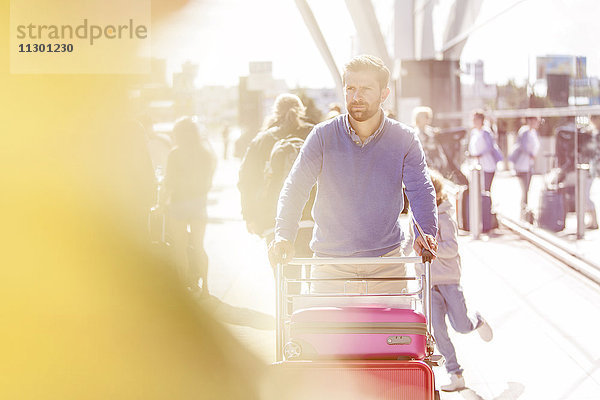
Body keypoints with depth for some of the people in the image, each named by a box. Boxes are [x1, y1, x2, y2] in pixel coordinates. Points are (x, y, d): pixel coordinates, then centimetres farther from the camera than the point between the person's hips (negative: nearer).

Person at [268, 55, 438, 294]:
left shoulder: (404, 140, 0)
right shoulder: (323, 136, -2)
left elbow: (421, 191, -3)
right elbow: (295, 188, -5)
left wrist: (426, 232, -23)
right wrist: (283, 236, -22)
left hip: (386, 261, 0)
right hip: (330, 263, 0)